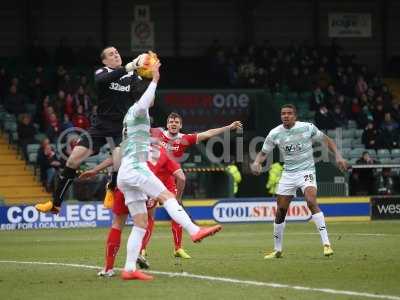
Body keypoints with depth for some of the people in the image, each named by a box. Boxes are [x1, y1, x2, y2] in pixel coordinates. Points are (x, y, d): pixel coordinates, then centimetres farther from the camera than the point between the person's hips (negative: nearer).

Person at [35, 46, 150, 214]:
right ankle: (55, 203, 8)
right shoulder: (102, 72, 0)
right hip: (102, 125, 1)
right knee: (73, 160, -6)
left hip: (122, 127, -1)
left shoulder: (132, 75, 6)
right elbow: (101, 80, -25)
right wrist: (127, 68, -35)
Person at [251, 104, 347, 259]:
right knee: (280, 211, 3)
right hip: (288, 174, 4)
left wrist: (338, 156, -8)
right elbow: (263, 152, 8)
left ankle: (326, 243, -27)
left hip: (306, 171, -4)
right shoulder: (274, 133, -2)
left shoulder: (308, 128, -8)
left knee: (311, 201, -27)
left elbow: (326, 140, 4)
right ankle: (277, 250, 19)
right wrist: (256, 162, -13)